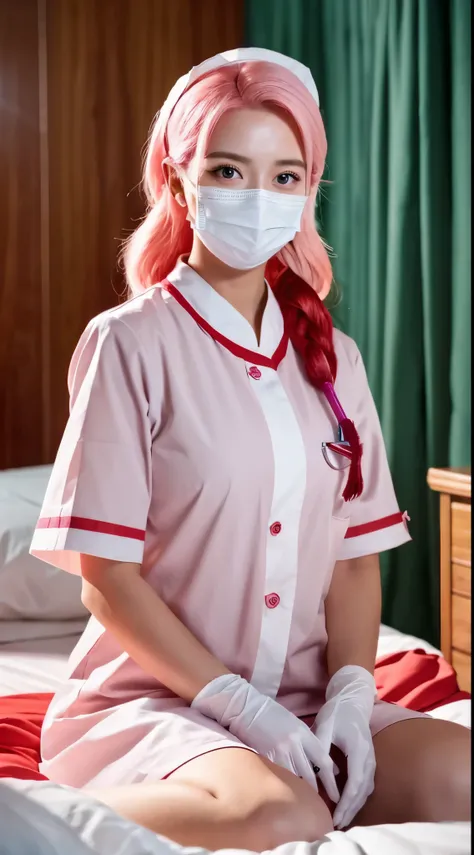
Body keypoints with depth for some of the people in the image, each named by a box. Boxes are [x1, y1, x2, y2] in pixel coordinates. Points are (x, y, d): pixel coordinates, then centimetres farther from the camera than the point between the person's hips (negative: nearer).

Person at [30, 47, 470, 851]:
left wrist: (349, 695, -9)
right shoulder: (130, 343, -6)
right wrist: (240, 705, -15)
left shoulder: (332, 356, 10)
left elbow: (356, 555, 8)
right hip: (150, 697, -4)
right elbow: (106, 577, -9)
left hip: (306, 698, 5)